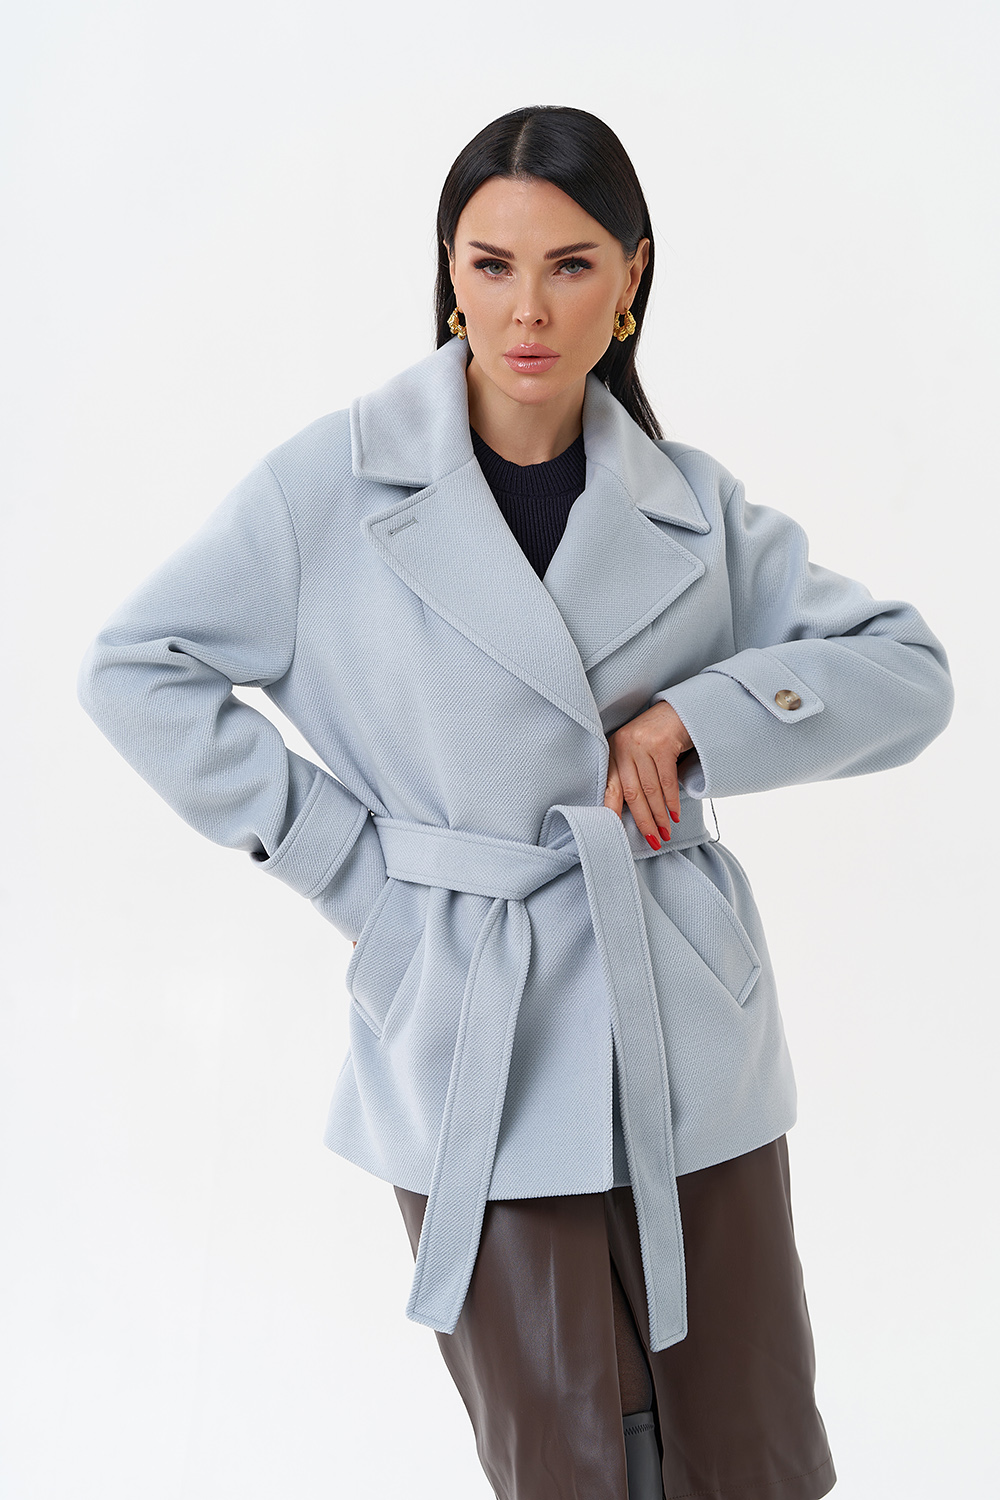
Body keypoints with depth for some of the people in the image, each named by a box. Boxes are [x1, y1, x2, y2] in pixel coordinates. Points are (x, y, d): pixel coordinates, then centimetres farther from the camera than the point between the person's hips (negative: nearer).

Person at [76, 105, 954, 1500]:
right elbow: (133, 668, -1)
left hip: (690, 1032, 3)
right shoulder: (338, 481, -4)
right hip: (474, 1049, -2)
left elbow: (908, 672, 4)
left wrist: (693, 713, -12)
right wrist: (344, 857, -5)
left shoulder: (692, 503, 3)